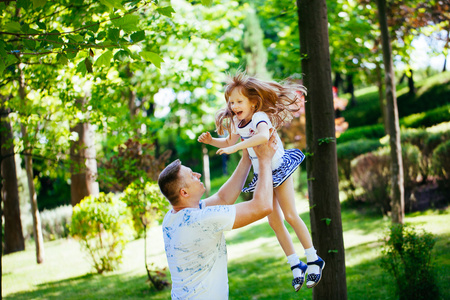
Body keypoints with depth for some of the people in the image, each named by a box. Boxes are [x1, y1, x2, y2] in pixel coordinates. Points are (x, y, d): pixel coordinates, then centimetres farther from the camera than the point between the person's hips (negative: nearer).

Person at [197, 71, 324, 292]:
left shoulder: (259, 117, -25)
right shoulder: (237, 123, 0)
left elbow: (263, 135, -48)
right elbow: (229, 142, 18)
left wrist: (237, 147, -51)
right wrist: (211, 140, 1)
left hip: (278, 169, -7)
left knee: (290, 216, -9)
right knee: (274, 222, 6)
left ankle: (313, 260, 4)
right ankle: (295, 265, 16)